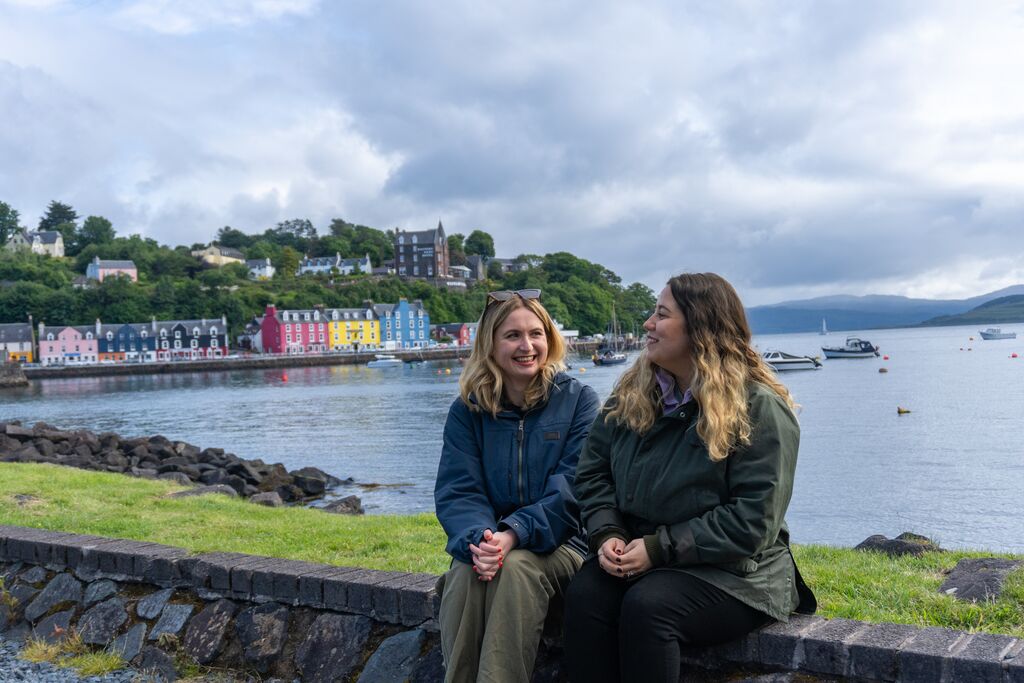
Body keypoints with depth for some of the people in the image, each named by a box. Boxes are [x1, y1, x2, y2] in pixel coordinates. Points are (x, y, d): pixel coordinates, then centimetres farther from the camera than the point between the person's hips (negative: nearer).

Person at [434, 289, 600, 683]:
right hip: (489, 542, 2)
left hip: (558, 543, -2)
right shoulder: (467, 410, 4)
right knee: (465, 571, -29)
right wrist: (479, 539, -26)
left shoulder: (578, 400, -3)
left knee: (516, 567, -32)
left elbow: (571, 489, -12)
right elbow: (457, 491, -4)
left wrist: (515, 534, -27)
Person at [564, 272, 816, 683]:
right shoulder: (633, 392, 7)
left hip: (734, 574, -5)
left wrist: (659, 548, -19)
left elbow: (752, 521, -17)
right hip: (639, 557, 5)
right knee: (584, 594, -26)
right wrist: (606, 534, -10)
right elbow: (593, 471, 9)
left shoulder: (758, 408, -12)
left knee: (647, 606, -33)